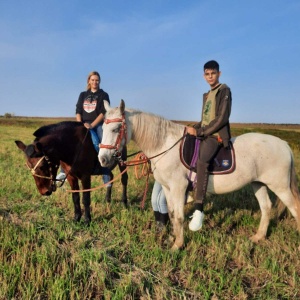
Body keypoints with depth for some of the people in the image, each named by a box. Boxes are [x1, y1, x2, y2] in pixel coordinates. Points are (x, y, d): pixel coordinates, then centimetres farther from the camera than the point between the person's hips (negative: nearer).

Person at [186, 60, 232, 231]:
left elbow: (222, 118, -13)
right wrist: (195, 128, 4)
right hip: (205, 133, 10)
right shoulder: (207, 95, 21)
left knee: (202, 160, -33)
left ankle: (198, 210, -38)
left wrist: (200, 132, -14)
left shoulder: (224, 90, -3)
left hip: (217, 134, -10)